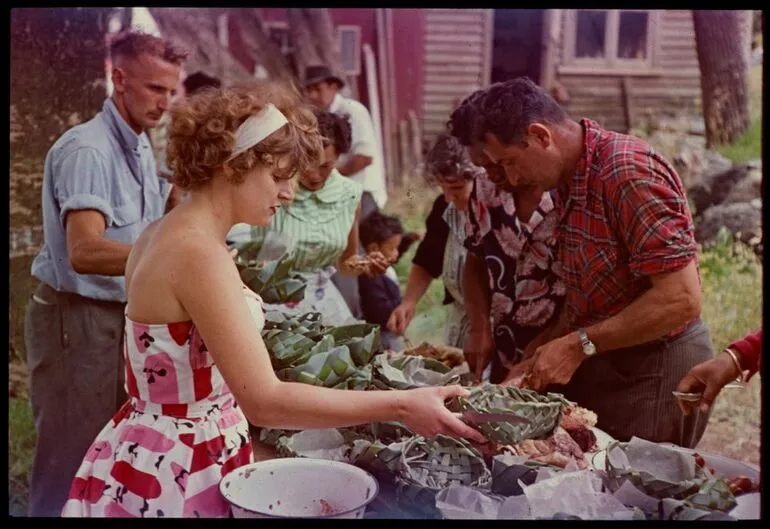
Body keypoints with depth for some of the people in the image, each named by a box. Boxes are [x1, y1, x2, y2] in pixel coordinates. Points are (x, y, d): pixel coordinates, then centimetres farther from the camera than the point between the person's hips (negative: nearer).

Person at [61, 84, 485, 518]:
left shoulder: (168, 234, 4)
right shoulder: (198, 254, -25)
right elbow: (263, 400, -31)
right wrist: (400, 406, -30)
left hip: (168, 458, 9)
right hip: (177, 474, -9)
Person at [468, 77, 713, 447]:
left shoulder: (629, 171, -22)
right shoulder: (569, 182, 7)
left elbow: (682, 299, -26)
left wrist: (580, 345, -23)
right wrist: (539, 358, 5)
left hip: (653, 373, -8)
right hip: (599, 363, 8)